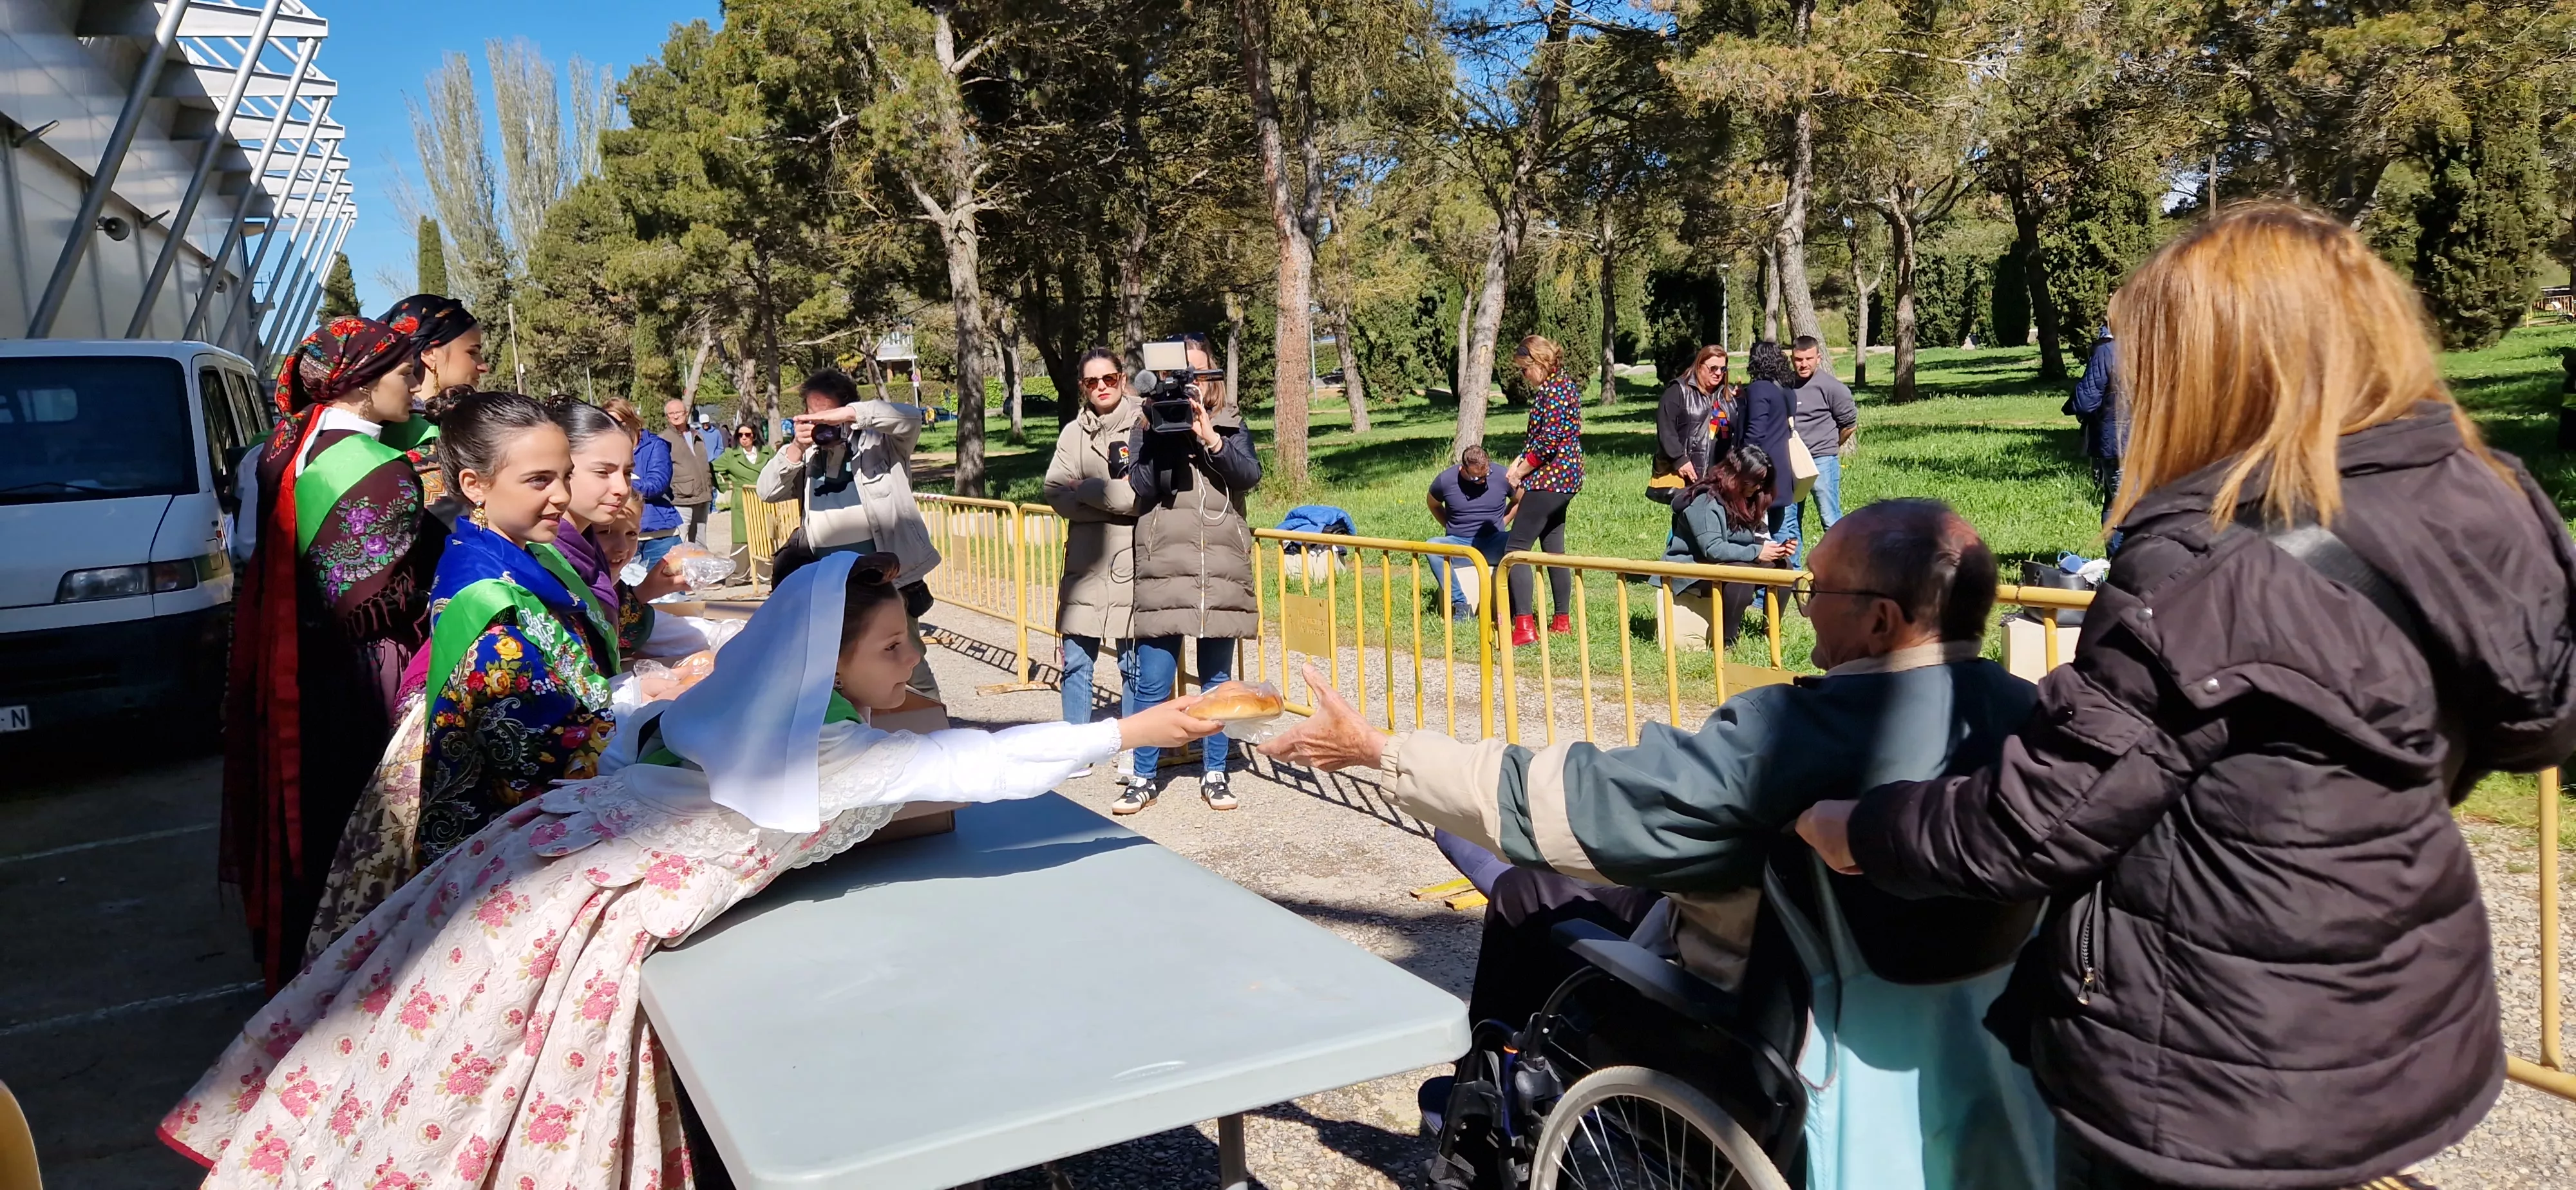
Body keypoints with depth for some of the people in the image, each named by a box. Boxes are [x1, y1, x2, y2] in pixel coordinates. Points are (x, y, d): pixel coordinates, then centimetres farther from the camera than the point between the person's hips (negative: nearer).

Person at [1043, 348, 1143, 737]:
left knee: (1134, 666, 1)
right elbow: (1057, 495, 3)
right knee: (1076, 663, 6)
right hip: (1085, 559, 4)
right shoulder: (1073, 433, 12)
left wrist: (1088, 491, -5)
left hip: (1132, 561, -4)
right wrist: (1118, 500, -9)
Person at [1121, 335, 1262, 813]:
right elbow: (1143, 488, -6)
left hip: (1221, 569, 1)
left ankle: (1214, 774, 19)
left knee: (1217, 679, 8)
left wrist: (1209, 437, -17)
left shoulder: (1230, 425, 9)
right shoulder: (1146, 427, 6)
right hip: (1163, 570, -1)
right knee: (1152, 681, -2)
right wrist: (1161, 434, -16)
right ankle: (1142, 778, 10)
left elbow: (1250, 475, -7)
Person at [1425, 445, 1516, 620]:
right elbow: (1433, 504, 17)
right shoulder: (1445, 480, -4)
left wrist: (1500, 523, 6)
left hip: (1493, 543, 0)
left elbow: (1520, 501, 13)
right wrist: (1451, 527, 9)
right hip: (1459, 544, 1)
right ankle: (1460, 604, -28)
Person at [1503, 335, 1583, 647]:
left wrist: (1520, 472, -12)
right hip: (1563, 480, 11)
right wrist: (1519, 461, 7)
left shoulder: (1553, 391, -16)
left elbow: (1548, 442, -23)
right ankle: (1562, 619, 22)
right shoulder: (1564, 386, 16)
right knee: (1554, 548, 16)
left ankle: (1524, 627, -17)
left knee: (1516, 548, -11)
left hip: (1548, 479, -11)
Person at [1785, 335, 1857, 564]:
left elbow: (1850, 423, 1)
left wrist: (1829, 446, 12)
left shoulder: (1830, 387, -7)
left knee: (1830, 519, -4)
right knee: (1787, 518, 9)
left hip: (1822, 462, -5)